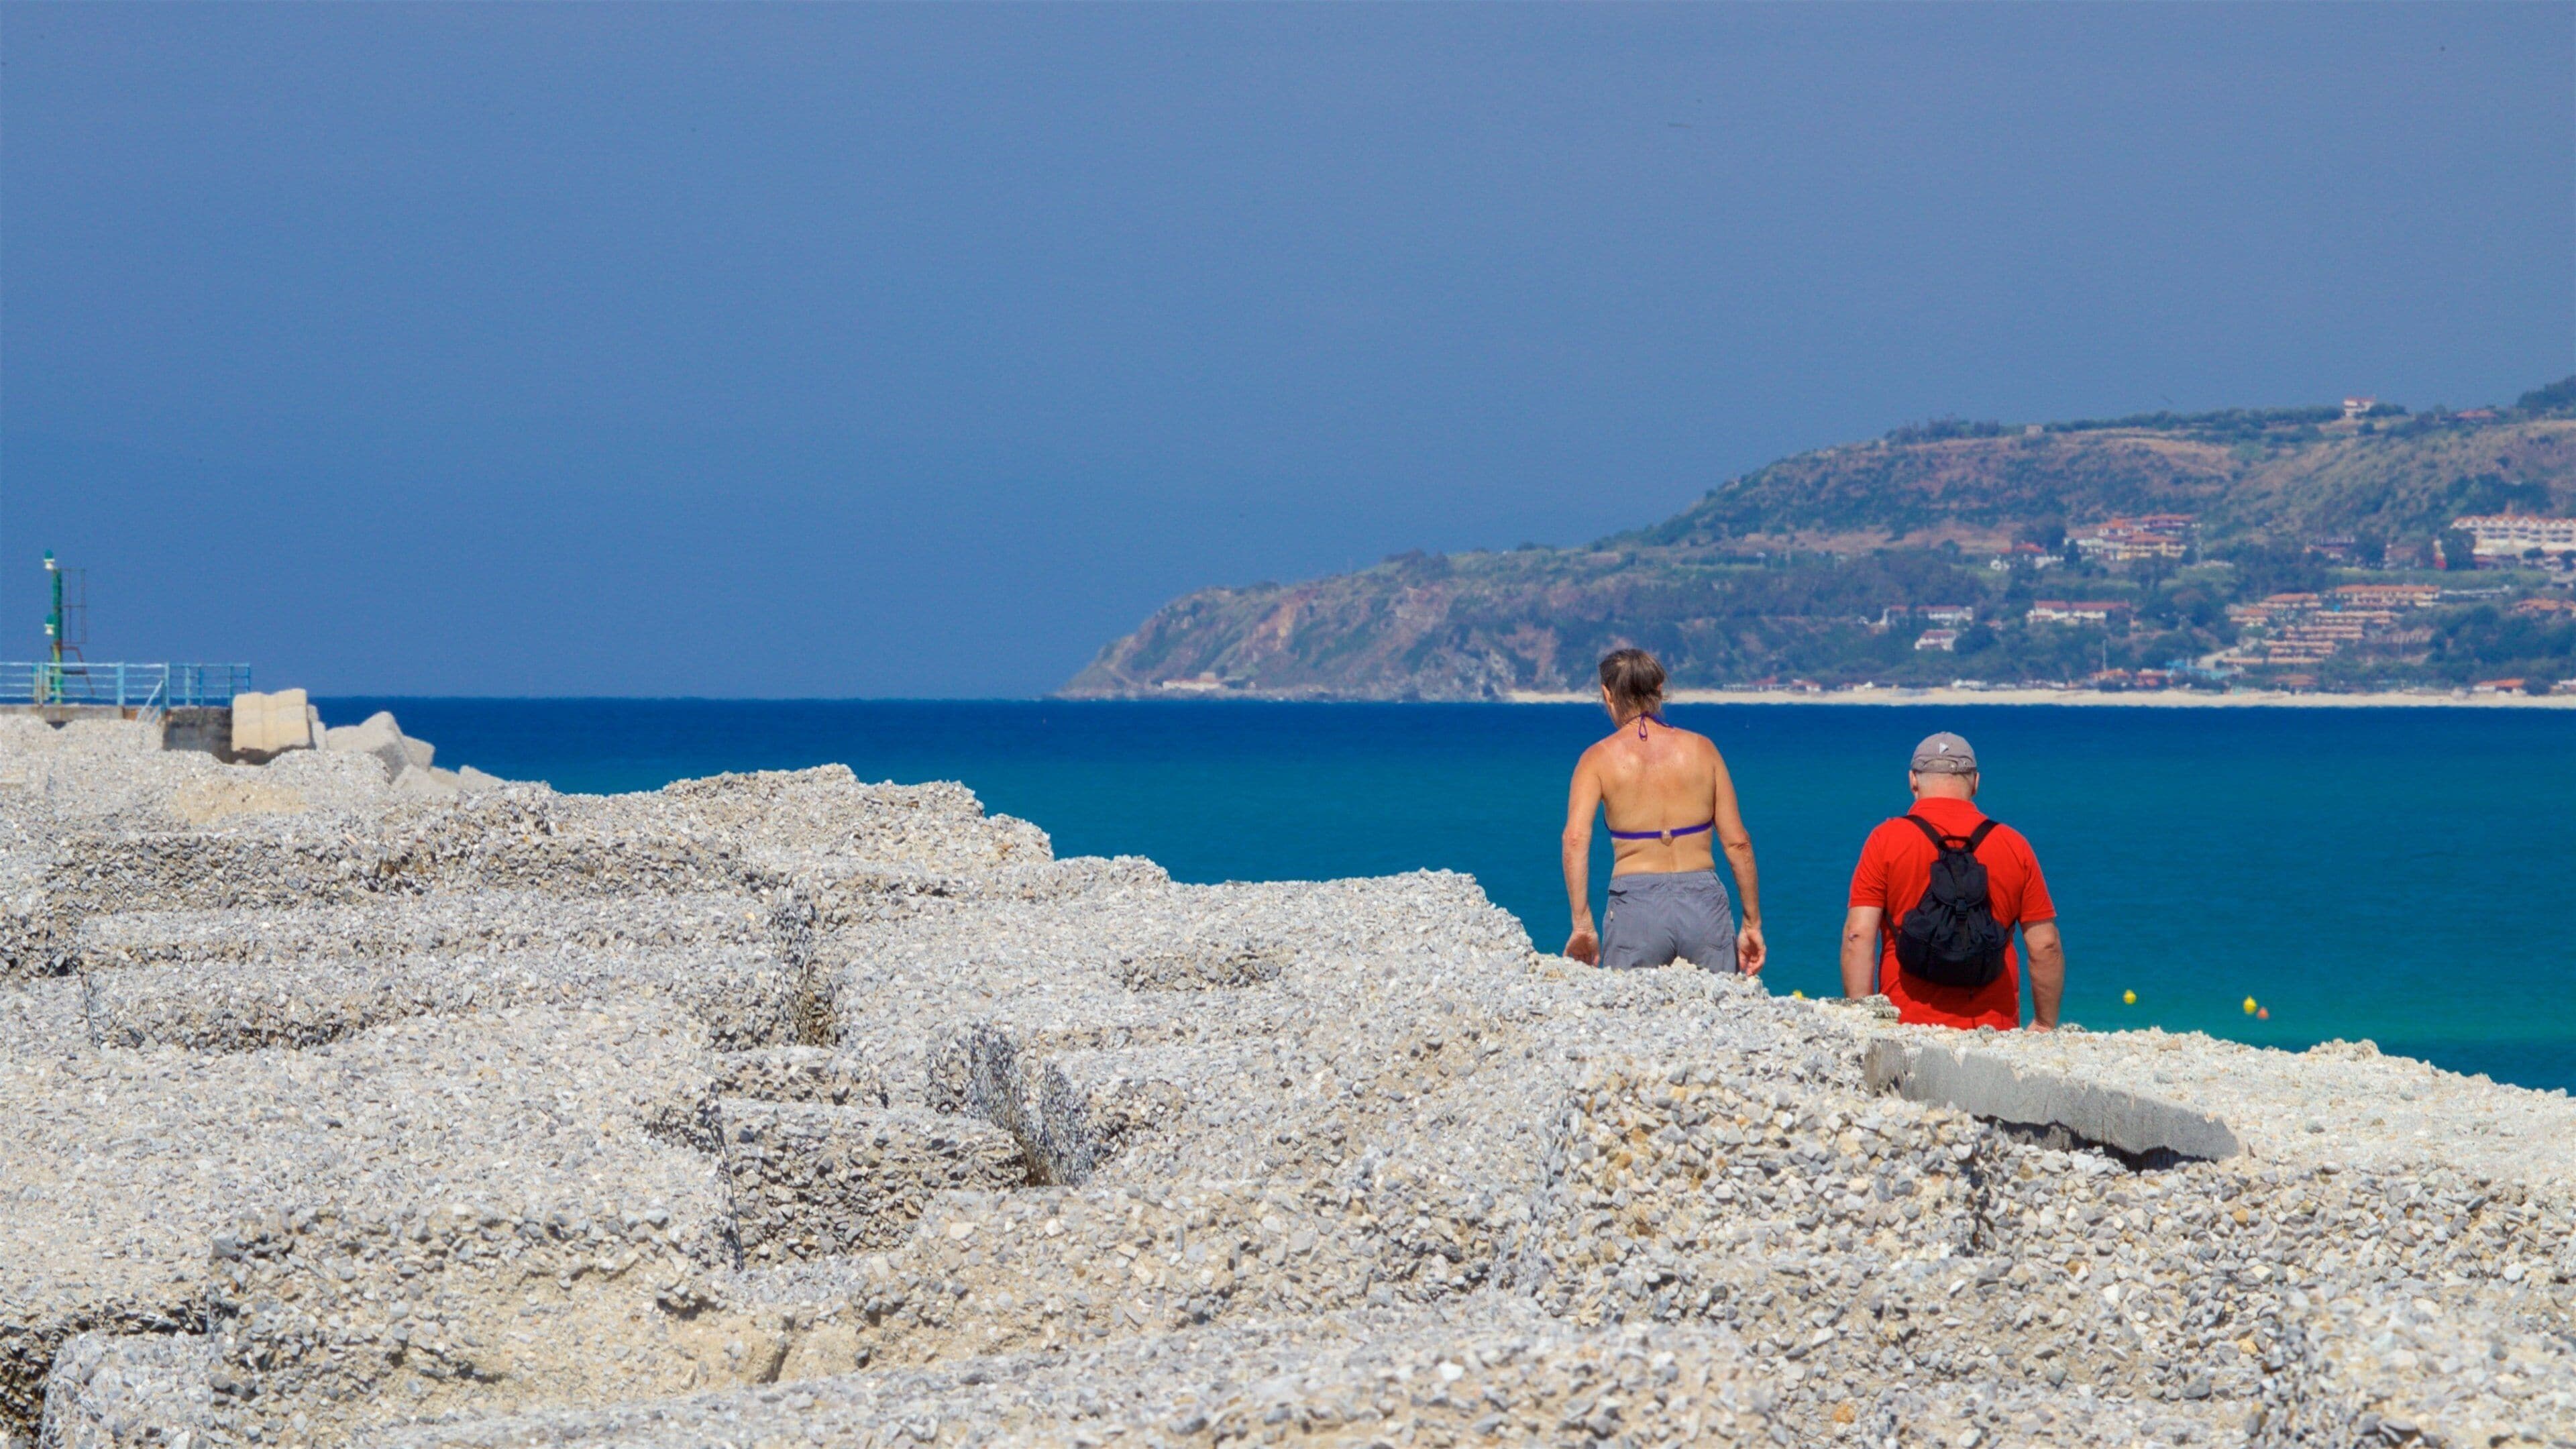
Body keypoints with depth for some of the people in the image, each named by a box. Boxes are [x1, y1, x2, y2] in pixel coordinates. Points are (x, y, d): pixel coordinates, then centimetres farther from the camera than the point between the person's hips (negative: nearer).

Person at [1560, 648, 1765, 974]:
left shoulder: (1599, 758, 3)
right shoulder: (1701, 748, 8)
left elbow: (1575, 838, -10)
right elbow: (1737, 843, 6)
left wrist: (1582, 925, -11)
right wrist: (1752, 923, 13)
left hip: (1635, 907, -1)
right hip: (1704, 903, 1)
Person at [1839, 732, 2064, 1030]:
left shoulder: (1886, 840, 4)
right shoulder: (2014, 845, 9)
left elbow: (1859, 935, -3)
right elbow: (2046, 946, 9)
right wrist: (2045, 1025, 19)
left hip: (1906, 1028, -1)